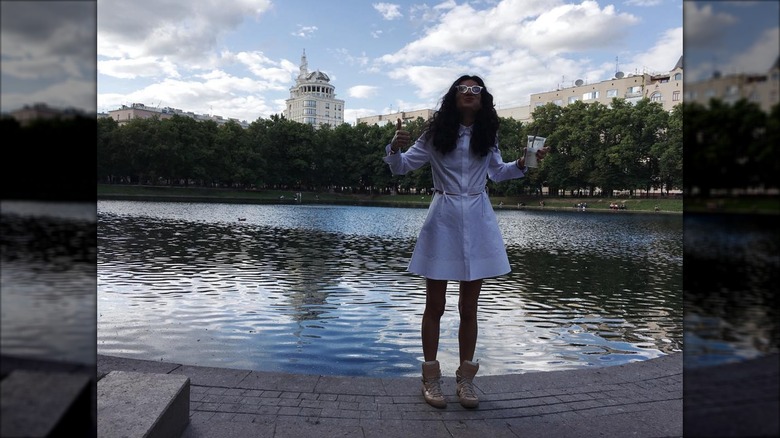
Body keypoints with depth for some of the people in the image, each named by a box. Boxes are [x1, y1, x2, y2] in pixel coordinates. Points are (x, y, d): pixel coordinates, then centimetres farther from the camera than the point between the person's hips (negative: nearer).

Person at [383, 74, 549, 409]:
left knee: (469, 307, 9)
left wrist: (522, 164, 3)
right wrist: (395, 148, -20)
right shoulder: (436, 133, -2)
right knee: (435, 305, 5)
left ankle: (465, 378, 22)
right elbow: (401, 167, 1)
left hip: (478, 222, 2)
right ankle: (431, 377, 19)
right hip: (443, 220, -2)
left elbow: (498, 172, 21)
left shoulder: (487, 135, 6)